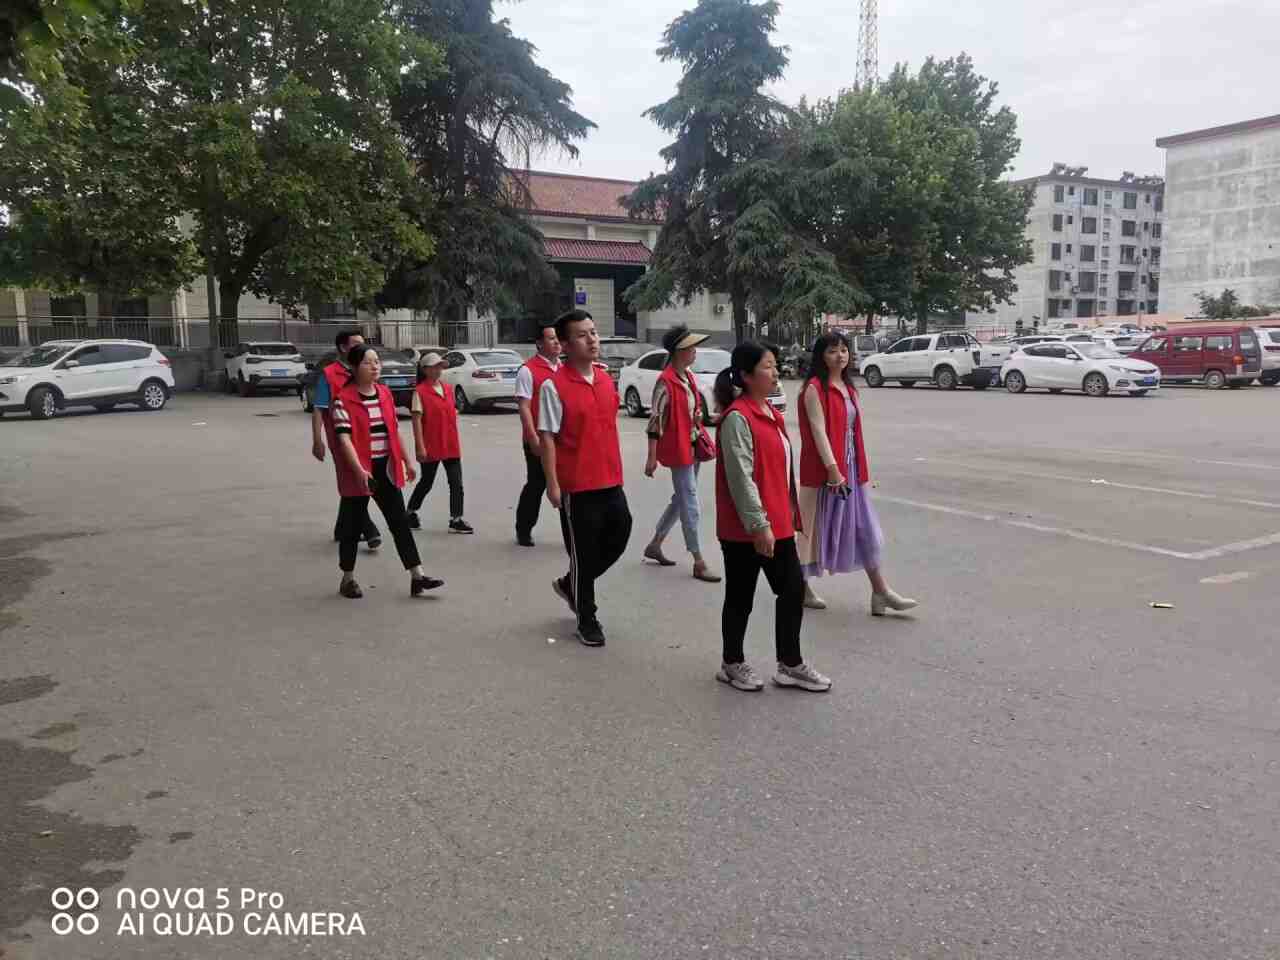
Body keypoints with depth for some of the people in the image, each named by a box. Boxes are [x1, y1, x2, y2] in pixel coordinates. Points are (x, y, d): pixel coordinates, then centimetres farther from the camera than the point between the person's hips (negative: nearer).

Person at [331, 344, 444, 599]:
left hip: (386, 469, 6)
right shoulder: (343, 399, -11)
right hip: (359, 472, -6)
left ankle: (417, 577, 5)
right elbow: (344, 437, -19)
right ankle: (348, 579, 21)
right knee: (353, 525, 6)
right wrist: (359, 469, -29)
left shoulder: (386, 394, 9)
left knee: (400, 522, 4)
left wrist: (406, 461, 18)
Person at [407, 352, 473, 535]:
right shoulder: (420, 392, -9)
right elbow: (417, 419, -12)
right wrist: (420, 446, -16)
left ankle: (456, 520, 4)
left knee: (456, 483, -1)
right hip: (431, 446, -5)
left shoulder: (448, 390, 9)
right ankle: (410, 512, 31)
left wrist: (456, 443, 13)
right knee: (427, 482, 10)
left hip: (450, 446, 5)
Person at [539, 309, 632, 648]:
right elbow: (547, 438, -13)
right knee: (584, 552, 5)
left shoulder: (606, 377, 7)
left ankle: (570, 585, 36)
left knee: (619, 537, 13)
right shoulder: (554, 386, -13)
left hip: (611, 481, 7)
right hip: (577, 486, -6)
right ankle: (587, 620, 22)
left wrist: (616, 469, 16)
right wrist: (552, 485, -15)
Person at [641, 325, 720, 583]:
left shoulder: (690, 376, 8)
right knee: (690, 506, -4)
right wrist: (652, 458, -18)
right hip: (677, 448, -9)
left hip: (693, 445, 9)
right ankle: (699, 563, 3)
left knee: (680, 499, 18)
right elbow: (655, 421, -17)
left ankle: (654, 545, 32)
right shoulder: (666, 382, -17)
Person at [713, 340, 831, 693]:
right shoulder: (737, 418, -17)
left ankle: (790, 665, 23)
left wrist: (787, 514, 19)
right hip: (744, 530, -9)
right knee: (741, 597, 7)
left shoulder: (770, 413, 12)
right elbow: (741, 477, -21)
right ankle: (732, 664, 25)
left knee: (793, 590, 10)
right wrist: (759, 525, -22)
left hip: (777, 524, 9)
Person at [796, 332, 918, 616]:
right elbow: (818, 431, -19)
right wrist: (833, 469, -25)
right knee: (816, 528, 3)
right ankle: (801, 588, 19)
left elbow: (854, 431, 16)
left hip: (851, 468, 8)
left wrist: (863, 470, 15)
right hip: (825, 470, -8)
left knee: (865, 529, 7)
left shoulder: (848, 388, 13)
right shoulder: (815, 389, -12)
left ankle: (880, 592, 11)